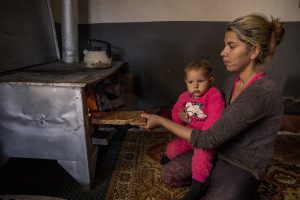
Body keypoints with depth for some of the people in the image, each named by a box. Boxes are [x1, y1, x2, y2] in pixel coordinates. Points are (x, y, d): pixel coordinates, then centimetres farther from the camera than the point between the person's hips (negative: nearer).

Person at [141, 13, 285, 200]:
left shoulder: (262, 93, -32)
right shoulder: (232, 81, -3)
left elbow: (207, 140, -31)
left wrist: (160, 120, -22)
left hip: (243, 168, -7)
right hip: (220, 151, 7)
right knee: (168, 175, 4)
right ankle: (213, 177, 21)